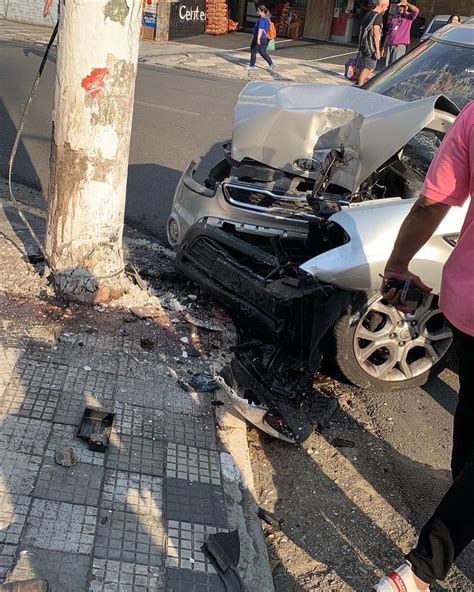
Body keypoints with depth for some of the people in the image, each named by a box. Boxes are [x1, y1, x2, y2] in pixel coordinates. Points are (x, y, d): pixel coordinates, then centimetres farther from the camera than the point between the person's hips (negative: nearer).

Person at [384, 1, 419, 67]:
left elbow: (417, 10, -21)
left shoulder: (409, 16, 2)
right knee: (388, 66, 6)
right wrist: (384, 46, 15)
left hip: (400, 45, -5)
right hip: (390, 45, 5)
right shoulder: (395, 16, 17)